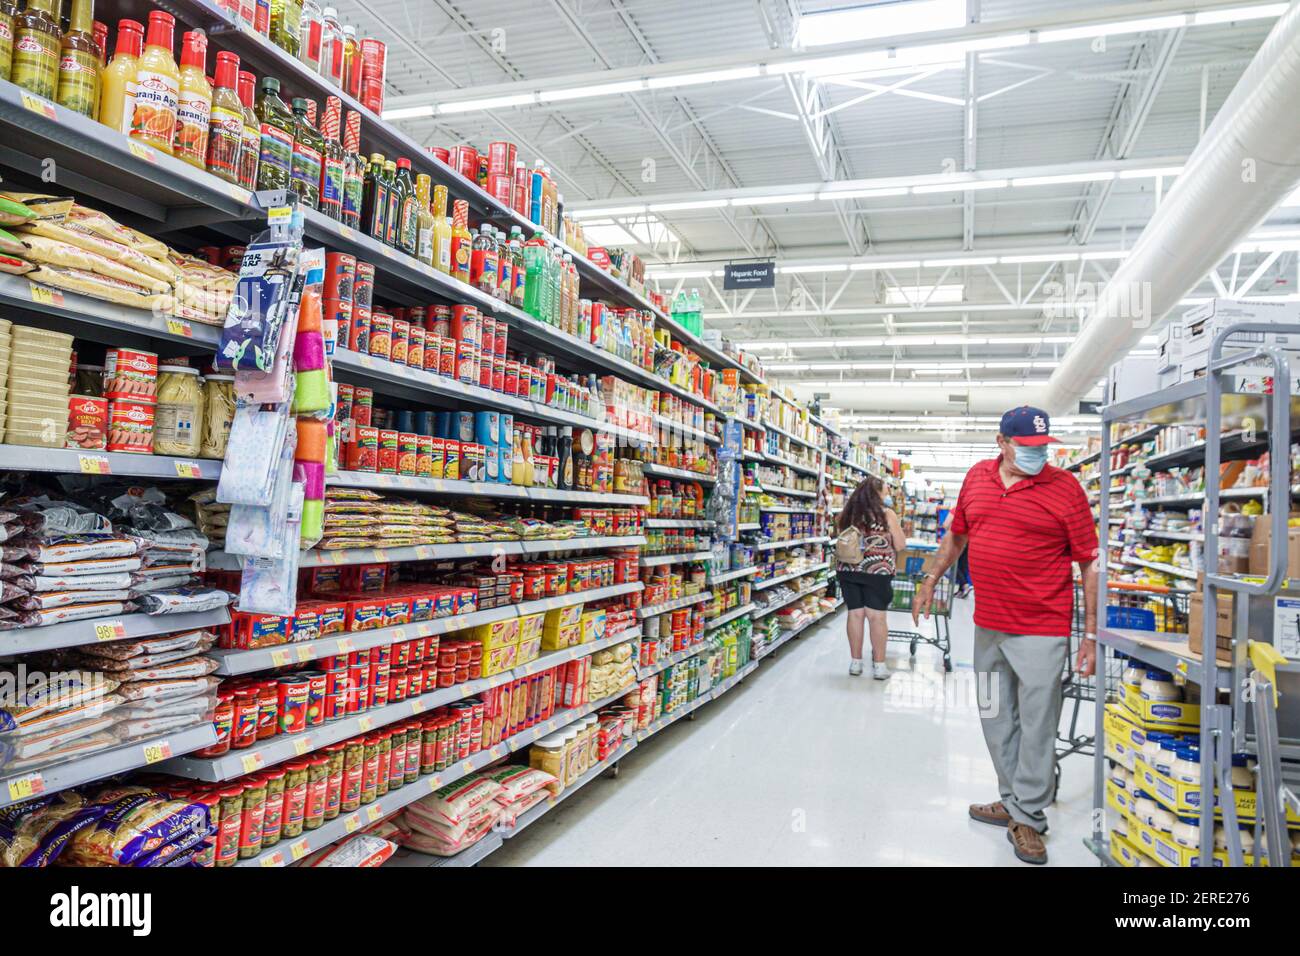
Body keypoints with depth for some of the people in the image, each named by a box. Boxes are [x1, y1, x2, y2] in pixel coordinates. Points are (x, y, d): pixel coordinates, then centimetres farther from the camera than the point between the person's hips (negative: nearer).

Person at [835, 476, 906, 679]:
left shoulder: (847, 513, 6)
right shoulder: (886, 513, -4)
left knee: (855, 613, 9)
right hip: (877, 571, -3)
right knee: (877, 616, 2)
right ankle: (879, 664, 8)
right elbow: (900, 545, -1)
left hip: (848, 569, 3)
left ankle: (856, 662, 16)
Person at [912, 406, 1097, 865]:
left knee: (1037, 726, 2)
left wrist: (1091, 635, -9)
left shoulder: (1064, 488, -8)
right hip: (988, 625, 5)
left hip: (1041, 629, -5)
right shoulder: (977, 477, 5)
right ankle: (1012, 801, 33)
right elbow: (956, 534, 20)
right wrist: (931, 579, 22)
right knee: (997, 719, 16)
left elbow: (1090, 564, -7)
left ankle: (1028, 818, 19)